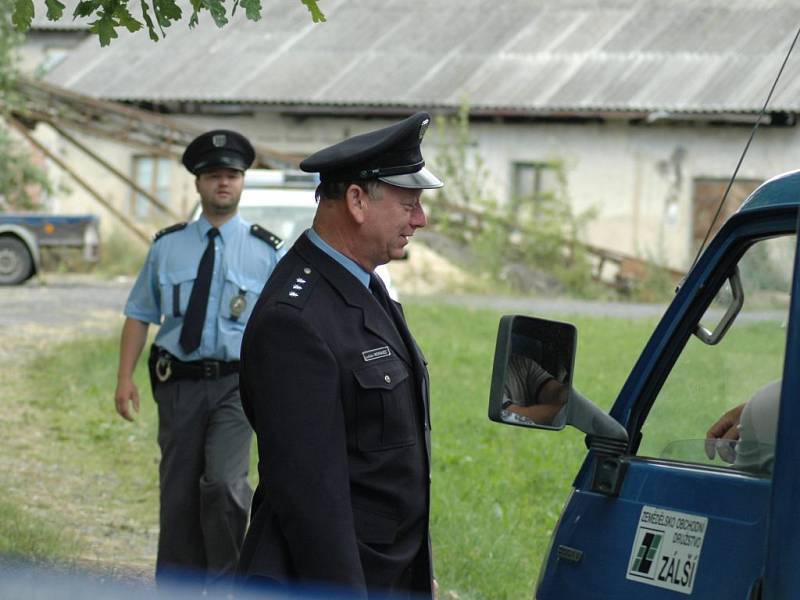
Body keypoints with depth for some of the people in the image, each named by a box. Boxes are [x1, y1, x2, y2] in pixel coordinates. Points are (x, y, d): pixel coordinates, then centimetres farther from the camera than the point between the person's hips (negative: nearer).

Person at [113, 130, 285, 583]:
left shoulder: (266, 251, 2)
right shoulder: (167, 247, 7)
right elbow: (140, 316, 9)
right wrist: (125, 377, 0)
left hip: (237, 383, -2)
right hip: (179, 382, 3)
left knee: (224, 483, -20)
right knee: (179, 492, 8)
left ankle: (227, 581, -1)